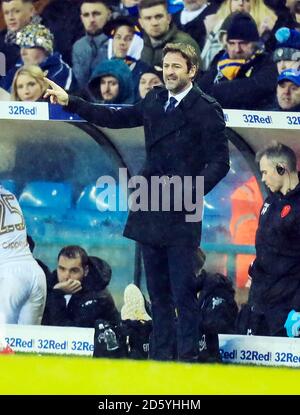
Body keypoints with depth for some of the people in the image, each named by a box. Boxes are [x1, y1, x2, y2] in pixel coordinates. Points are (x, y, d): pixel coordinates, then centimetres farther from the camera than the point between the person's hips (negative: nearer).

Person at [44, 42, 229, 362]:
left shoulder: (206, 110, -6)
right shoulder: (155, 100, 12)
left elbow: (219, 162, -8)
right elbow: (116, 119, 23)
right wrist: (69, 102, 21)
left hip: (181, 214, -7)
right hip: (150, 212, 7)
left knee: (183, 292, -6)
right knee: (158, 292, 11)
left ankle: (187, 357, -1)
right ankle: (160, 356, 17)